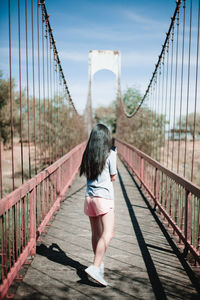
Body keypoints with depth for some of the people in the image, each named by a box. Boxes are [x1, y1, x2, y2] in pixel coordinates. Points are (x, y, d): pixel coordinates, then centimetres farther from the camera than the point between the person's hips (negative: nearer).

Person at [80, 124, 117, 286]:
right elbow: (113, 177, 1)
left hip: (89, 197, 6)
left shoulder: (88, 154, 7)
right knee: (107, 234, -8)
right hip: (104, 197, -6)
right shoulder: (110, 154, -6)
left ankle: (99, 264, 30)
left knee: (96, 233, 16)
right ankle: (95, 267, -17)